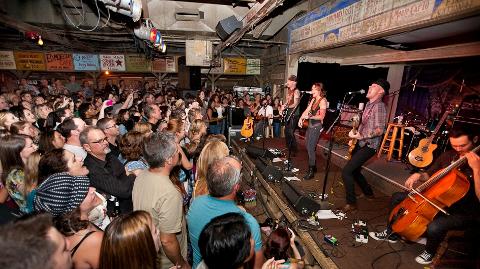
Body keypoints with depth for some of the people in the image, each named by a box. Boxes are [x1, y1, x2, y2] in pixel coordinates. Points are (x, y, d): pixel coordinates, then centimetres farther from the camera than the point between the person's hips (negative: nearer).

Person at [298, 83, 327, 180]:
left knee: (311, 148, -10)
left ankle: (311, 172, -2)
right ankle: (313, 166, 27)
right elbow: (307, 110, 13)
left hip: (316, 126, -8)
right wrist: (301, 118, -2)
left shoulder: (322, 100, -10)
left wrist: (310, 117, -30)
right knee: (308, 146, 12)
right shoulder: (313, 99, 14)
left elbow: (321, 116, -17)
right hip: (310, 125, 8)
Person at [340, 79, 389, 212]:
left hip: (368, 146, -10)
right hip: (360, 144, 10)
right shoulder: (369, 104, 13)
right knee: (354, 171, 20)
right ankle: (369, 193, 42)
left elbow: (379, 130, -25)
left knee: (346, 171, -14)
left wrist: (359, 136, -26)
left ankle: (351, 203, 1)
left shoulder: (379, 106, -16)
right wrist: (355, 137, 11)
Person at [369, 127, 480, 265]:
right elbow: (429, 176, 12)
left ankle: (429, 252, 3)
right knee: (397, 197, 4)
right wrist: (418, 175, -11)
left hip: (466, 213, -6)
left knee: (434, 227, -34)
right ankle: (391, 233, 22)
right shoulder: (447, 156, -1)